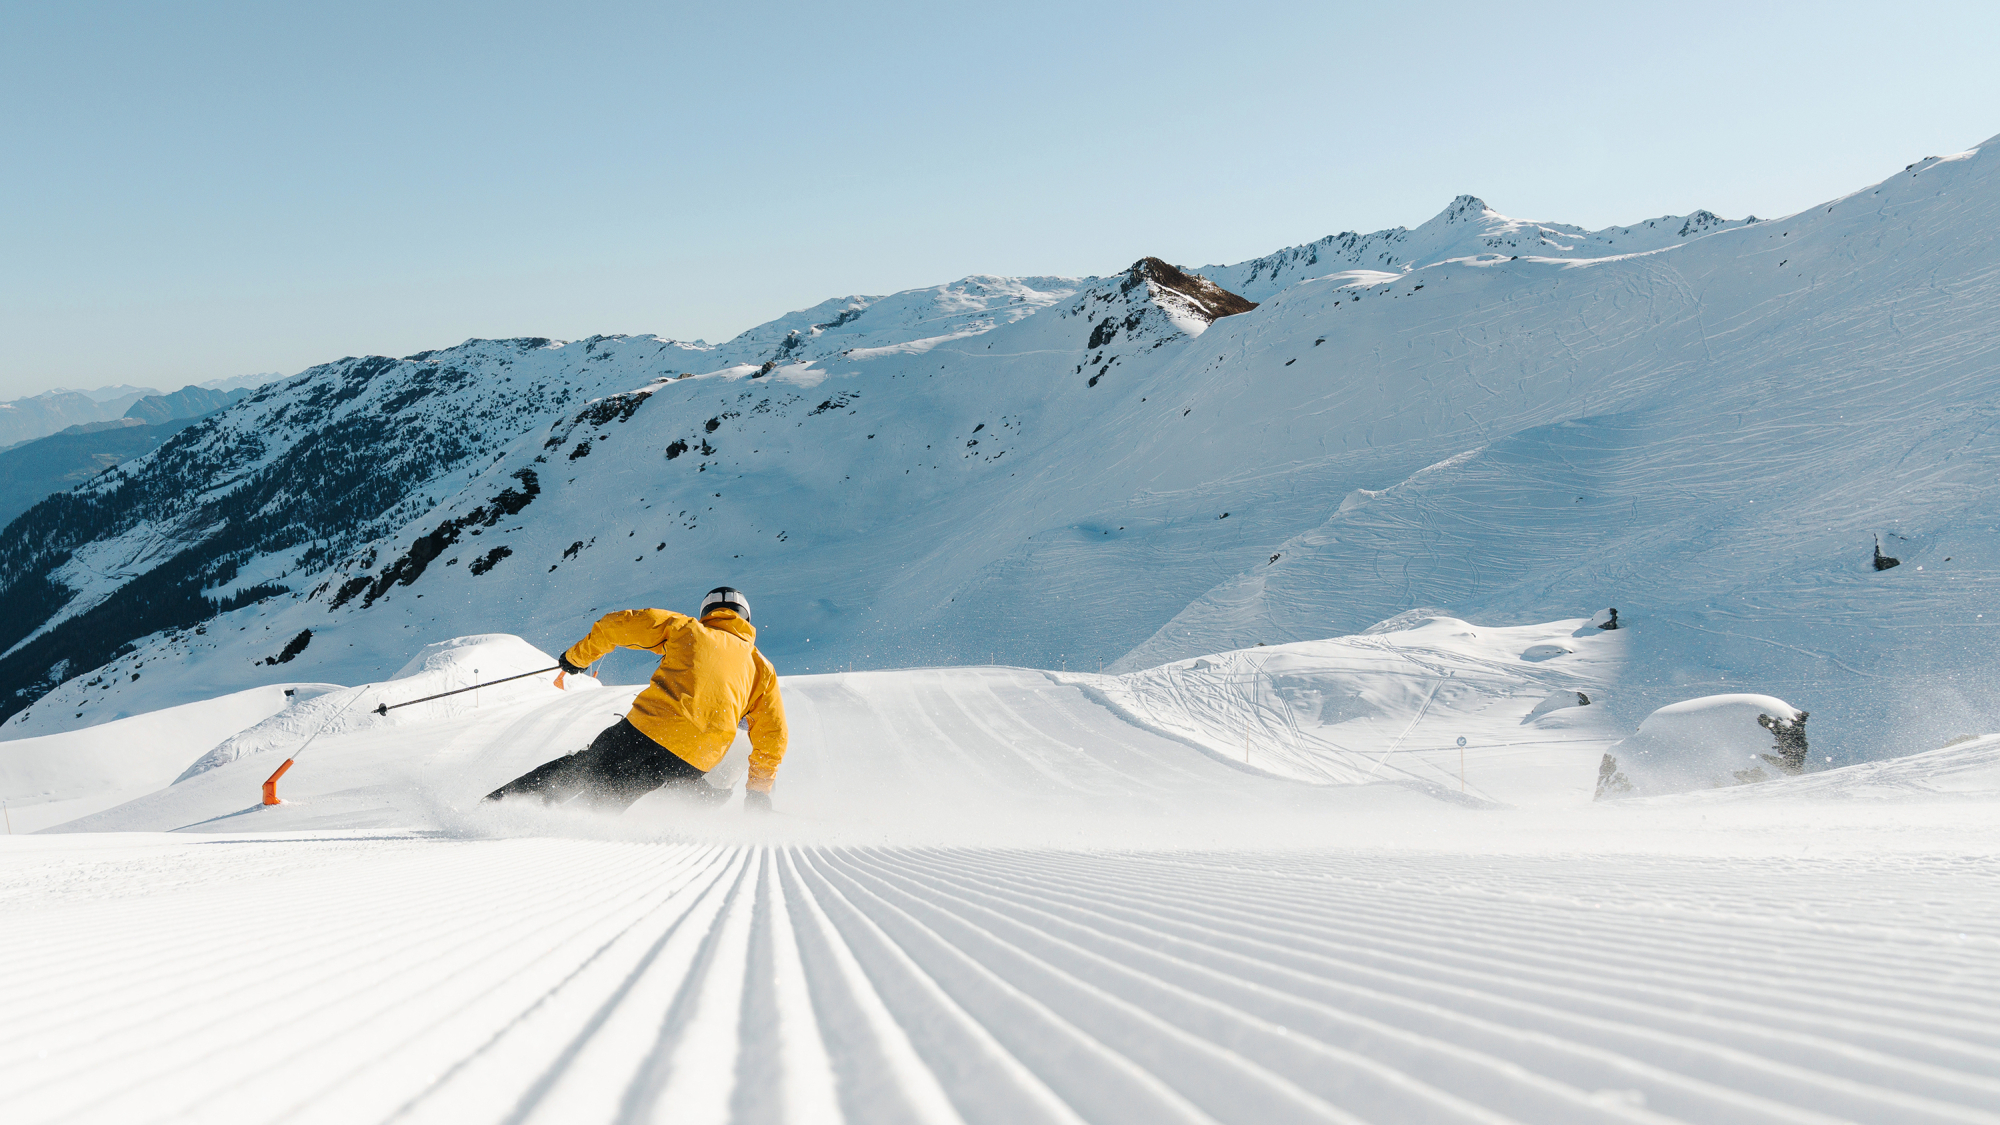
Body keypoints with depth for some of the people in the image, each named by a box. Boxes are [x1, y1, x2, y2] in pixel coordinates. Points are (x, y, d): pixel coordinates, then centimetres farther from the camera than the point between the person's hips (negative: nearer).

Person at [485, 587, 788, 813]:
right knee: (604, 802, 14)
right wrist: (758, 790, 23)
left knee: (575, 770, 19)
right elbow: (773, 735, 15)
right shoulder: (762, 668, 20)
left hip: (647, 727, -1)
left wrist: (578, 656, 27)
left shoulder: (686, 628, 18)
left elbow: (618, 624, 13)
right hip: (692, 764, 1)